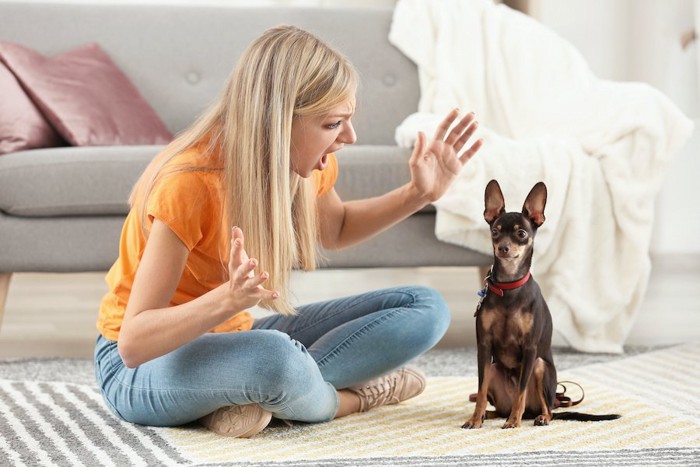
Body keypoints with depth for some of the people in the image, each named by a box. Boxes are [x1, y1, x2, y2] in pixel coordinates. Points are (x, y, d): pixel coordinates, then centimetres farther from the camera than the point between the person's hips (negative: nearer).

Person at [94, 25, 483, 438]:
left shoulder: (305, 160, -8)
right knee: (274, 356, -42)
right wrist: (227, 300, -45)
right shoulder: (188, 183, -28)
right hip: (143, 366, -7)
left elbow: (337, 229, 18)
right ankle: (347, 396, -8)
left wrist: (419, 194, 1)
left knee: (426, 309, -5)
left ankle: (258, 400, -16)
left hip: (232, 339, 7)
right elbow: (133, 343, -29)